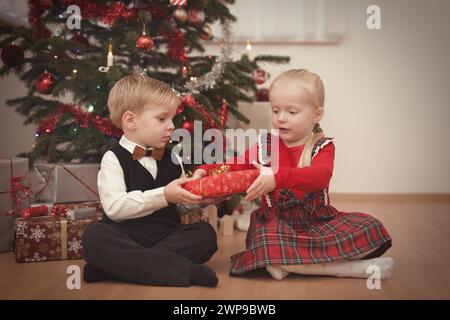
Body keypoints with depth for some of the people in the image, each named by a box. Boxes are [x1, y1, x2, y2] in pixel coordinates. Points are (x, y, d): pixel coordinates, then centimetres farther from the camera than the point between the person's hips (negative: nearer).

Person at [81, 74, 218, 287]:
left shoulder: (172, 159, 14)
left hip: (167, 236, 5)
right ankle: (182, 270, -38)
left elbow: (183, 201, 18)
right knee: (94, 236, -32)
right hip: (126, 240, -5)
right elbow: (114, 207, -19)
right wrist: (164, 196, -24)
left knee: (205, 233, -19)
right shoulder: (114, 159, -4)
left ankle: (115, 267, -25)